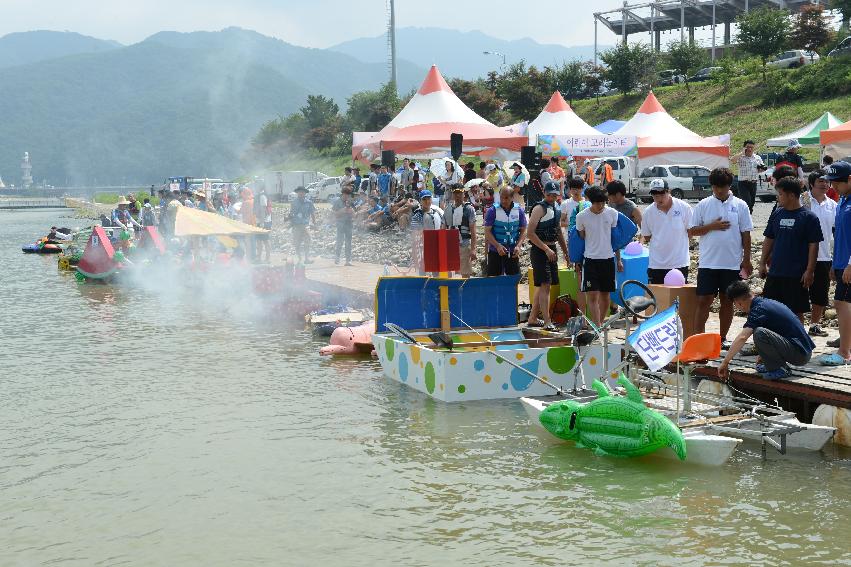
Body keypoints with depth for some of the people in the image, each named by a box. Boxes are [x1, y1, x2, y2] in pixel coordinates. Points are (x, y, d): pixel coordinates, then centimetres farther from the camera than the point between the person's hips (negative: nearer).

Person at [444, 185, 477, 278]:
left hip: (465, 245, -4)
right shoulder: (448, 208, 11)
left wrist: (473, 249, -14)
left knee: (465, 274, -1)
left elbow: (473, 231, -7)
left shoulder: (469, 208, -2)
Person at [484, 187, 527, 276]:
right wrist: (498, 246, -22)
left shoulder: (519, 210, 1)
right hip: (495, 251, -2)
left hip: (513, 252, 3)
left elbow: (523, 231, 5)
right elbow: (487, 231, -9)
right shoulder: (492, 210, -7)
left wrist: (518, 246, -12)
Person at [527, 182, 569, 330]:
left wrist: (565, 251, 22)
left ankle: (533, 318, 24)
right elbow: (530, 232, -18)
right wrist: (546, 249, -20)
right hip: (539, 250, -9)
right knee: (545, 284, -14)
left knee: (542, 285, 13)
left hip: (551, 250, 9)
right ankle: (547, 322, -17)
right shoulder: (539, 208, -11)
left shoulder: (557, 209, 14)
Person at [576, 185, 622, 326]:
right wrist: (577, 261, 8)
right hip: (590, 259, -2)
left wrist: (618, 259, 10)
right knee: (592, 295, -9)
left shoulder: (612, 213, 0)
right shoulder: (581, 217, -5)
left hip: (608, 258, 2)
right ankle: (598, 327, -9)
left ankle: (600, 322, 26)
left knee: (605, 295, 10)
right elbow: (581, 238, 6)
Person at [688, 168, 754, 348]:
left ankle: (723, 338, 20)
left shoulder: (740, 206, 2)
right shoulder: (703, 205, 2)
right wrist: (712, 226, -12)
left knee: (727, 300, 9)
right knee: (704, 300, -3)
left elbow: (746, 234, 4)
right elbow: (691, 231, 2)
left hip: (732, 263, 1)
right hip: (708, 263, -1)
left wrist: (747, 260, 1)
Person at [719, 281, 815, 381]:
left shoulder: (758, 309, -15)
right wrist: (762, 358, 38)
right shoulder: (766, 301, 14)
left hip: (801, 354, -10)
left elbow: (742, 338, -25)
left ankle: (780, 369, -9)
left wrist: (725, 362, -20)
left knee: (759, 333, -27)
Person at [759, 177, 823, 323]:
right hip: (775, 272, 5)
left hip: (797, 275, -5)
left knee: (797, 311, 3)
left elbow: (813, 246, -8)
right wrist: (763, 263, 10)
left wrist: (810, 271, -12)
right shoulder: (777, 214, 7)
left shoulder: (808, 217, -8)